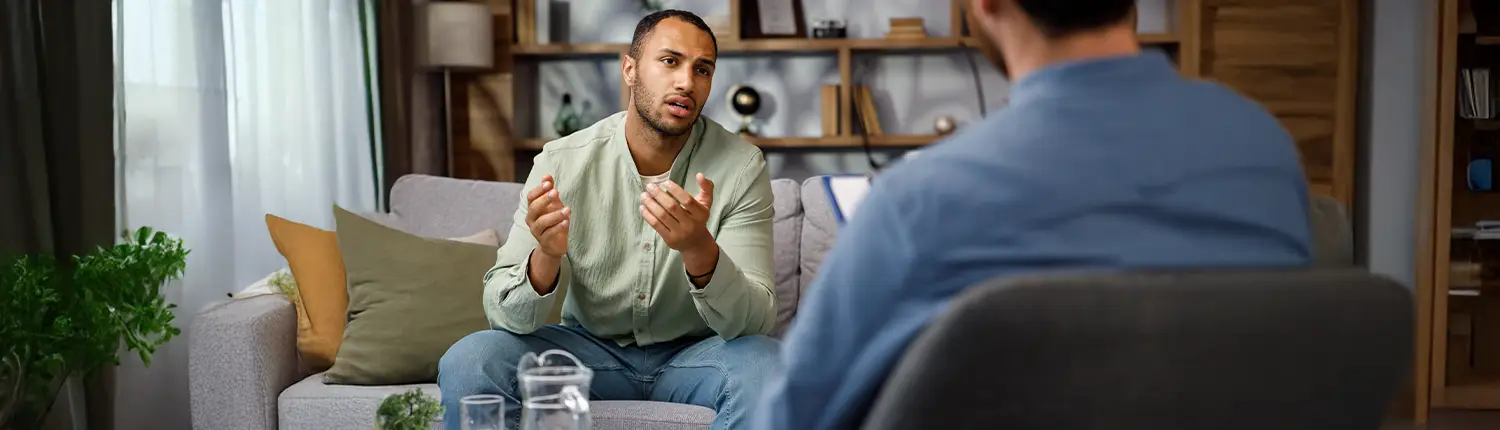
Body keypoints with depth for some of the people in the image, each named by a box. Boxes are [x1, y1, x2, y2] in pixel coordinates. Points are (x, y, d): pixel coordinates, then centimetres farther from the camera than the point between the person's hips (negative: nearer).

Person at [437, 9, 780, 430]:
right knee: (464, 364, -24)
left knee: (768, 372, -33)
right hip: (590, 346, 1)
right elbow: (505, 313, -13)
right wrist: (546, 258, -36)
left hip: (696, 351, 0)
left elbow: (753, 321, -20)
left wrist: (700, 251, -40)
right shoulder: (561, 162, -11)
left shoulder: (741, 166, -14)